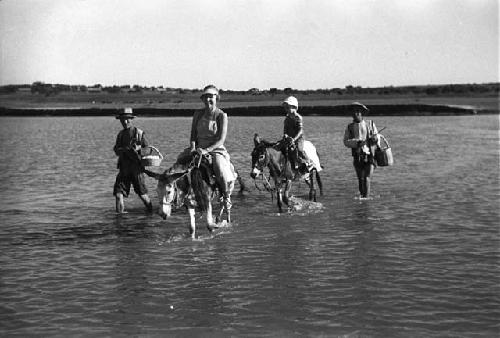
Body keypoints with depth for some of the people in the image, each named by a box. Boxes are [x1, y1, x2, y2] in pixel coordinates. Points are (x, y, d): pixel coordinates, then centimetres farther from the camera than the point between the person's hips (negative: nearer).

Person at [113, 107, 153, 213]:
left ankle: (151, 211, 25)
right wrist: (125, 149, -11)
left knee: (142, 194, 4)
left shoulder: (139, 133, -1)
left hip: (136, 167, -4)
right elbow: (116, 151, 10)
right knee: (118, 192, -7)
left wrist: (138, 147, -16)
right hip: (124, 168, 4)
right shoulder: (120, 134, 12)